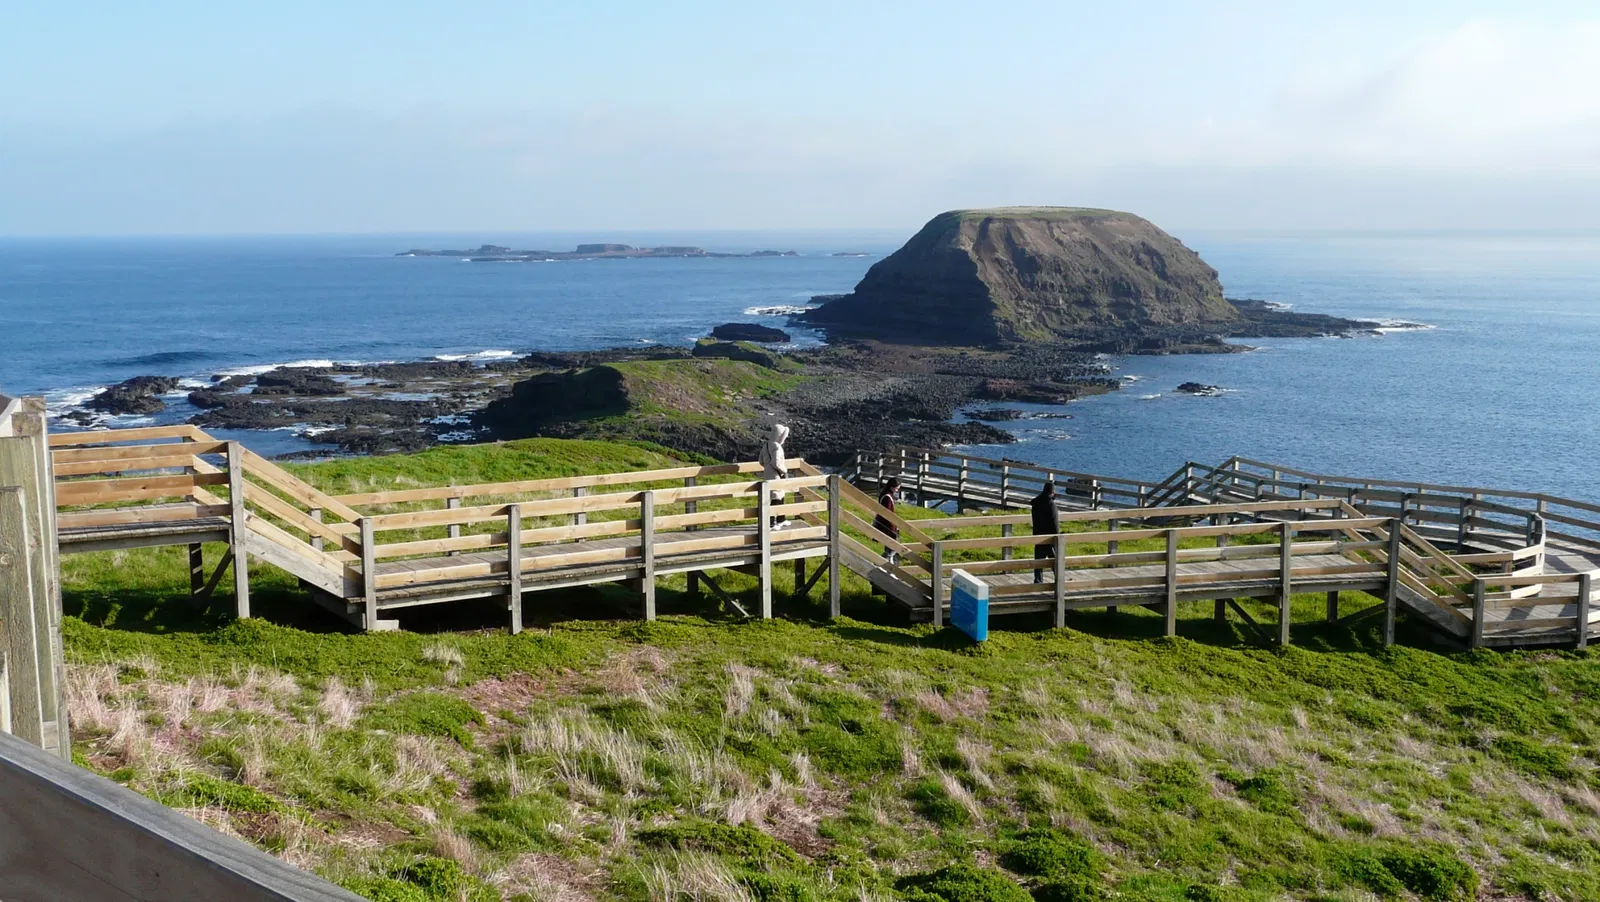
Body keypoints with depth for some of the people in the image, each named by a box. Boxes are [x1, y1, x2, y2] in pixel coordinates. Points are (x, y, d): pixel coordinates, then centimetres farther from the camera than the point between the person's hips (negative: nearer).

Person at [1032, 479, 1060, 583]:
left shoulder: (1036, 502, 3)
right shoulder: (1050, 503, -19)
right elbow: (1054, 522, -17)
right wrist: (1056, 537, -10)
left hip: (1038, 535, 6)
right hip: (1049, 536, -6)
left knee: (1039, 559, 9)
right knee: (1055, 559, 7)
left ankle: (1038, 581, 8)